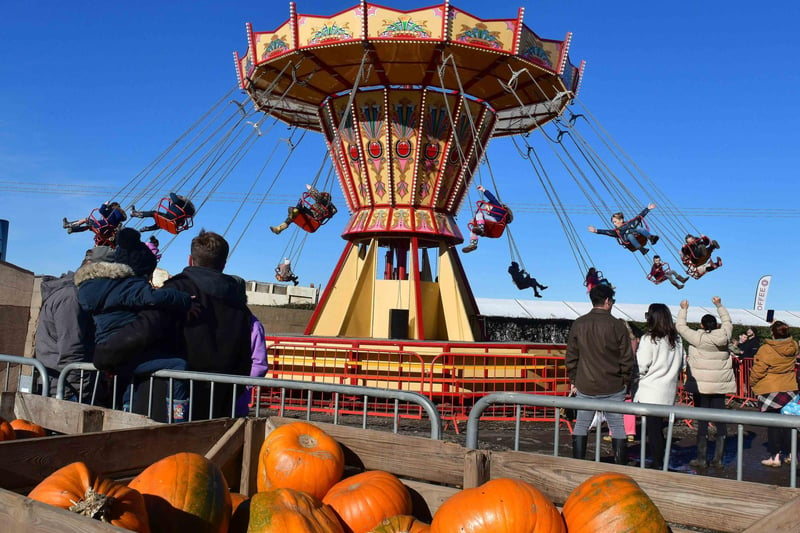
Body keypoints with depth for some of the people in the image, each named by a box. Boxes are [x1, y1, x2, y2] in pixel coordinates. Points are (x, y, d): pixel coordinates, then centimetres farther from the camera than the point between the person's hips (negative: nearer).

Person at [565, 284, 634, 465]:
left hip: (585, 387, 2)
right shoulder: (617, 325, -8)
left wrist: (574, 381, 12)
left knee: (581, 426, 12)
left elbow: (571, 356, 3)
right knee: (618, 427, 8)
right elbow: (627, 358, -4)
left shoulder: (578, 324, -1)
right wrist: (625, 382, 8)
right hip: (614, 388, -2)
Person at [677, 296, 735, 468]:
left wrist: (684, 309, 15)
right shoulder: (724, 336, 1)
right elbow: (727, 321, 22)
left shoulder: (698, 337, -10)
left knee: (702, 420, 1)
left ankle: (702, 458, 5)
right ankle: (718, 458, 12)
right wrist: (719, 305, 32)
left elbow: (680, 326, 3)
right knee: (720, 419, 7)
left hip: (702, 384, -4)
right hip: (721, 384, 4)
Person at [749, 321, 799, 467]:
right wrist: (778, 326, 21)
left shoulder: (766, 350, -18)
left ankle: (775, 456, 3)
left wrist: (751, 383, 5)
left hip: (770, 391, -5)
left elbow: (758, 371, -12)